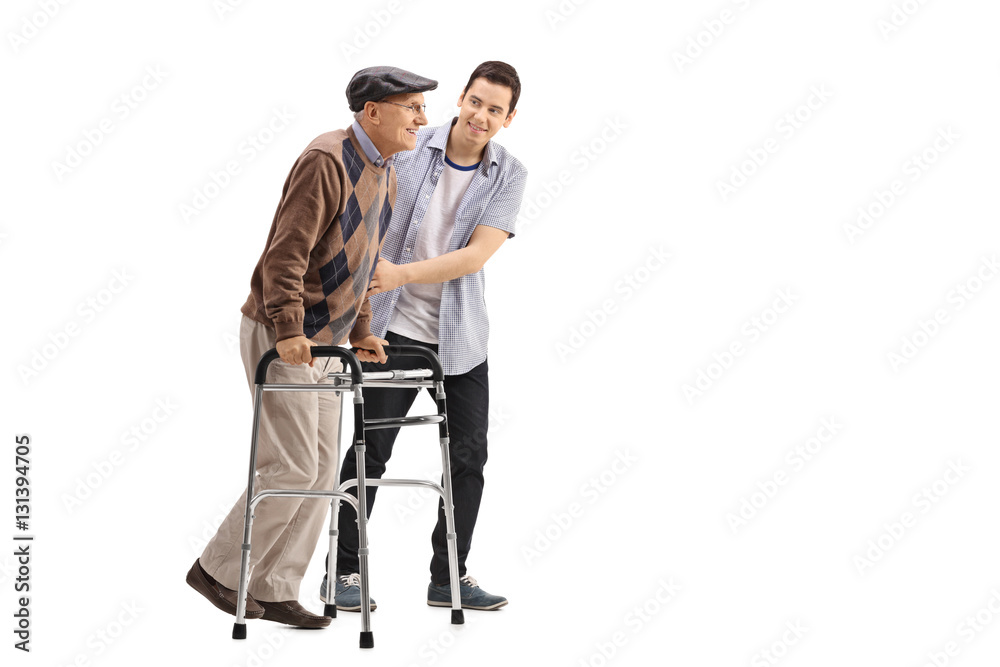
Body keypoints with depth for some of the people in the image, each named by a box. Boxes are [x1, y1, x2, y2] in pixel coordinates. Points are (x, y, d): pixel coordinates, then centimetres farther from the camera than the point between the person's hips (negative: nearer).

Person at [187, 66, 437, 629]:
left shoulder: (385, 175, 12)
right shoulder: (327, 161, -18)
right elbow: (286, 251, -23)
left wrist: (360, 331, 19)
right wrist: (289, 331, -27)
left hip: (323, 341, 9)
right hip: (281, 336, -9)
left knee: (321, 470, 8)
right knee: (290, 468, -9)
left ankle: (275, 592, 16)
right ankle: (219, 571, 7)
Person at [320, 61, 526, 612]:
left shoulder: (508, 174, -3)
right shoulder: (407, 149, -7)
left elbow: (476, 256, -13)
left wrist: (402, 274, -21)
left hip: (461, 334, 3)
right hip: (395, 327, -3)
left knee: (468, 454, 6)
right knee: (372, 449, -2)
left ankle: (448, 577, 19)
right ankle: (342, 573, 9)